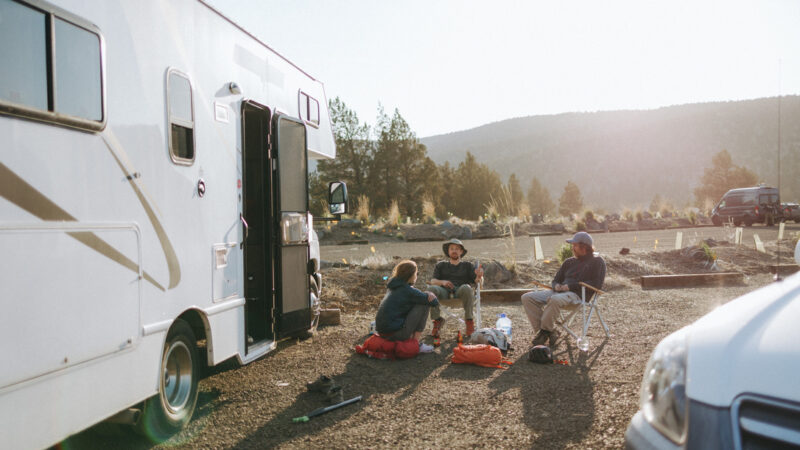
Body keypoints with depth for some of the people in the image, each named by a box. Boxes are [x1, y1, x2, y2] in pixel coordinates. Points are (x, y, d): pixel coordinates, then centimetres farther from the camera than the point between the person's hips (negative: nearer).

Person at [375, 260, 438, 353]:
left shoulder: (392, 287, 12)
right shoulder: (408, 291, -13)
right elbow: (435, 302, -6)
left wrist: (427, 296, -1)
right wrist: (432, 296, 15)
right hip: (395, 333, -9)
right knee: (424, 305, -2)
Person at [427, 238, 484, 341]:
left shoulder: (468, 266, 25)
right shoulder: (440, 265, 28)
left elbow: (477, 281, 9)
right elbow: (433, 281, 14)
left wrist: (479, 276, -17)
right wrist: (442, 282, -10)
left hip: (460, 292, -1)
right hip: (444, 292, 1)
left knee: (466, 288, -37)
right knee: (431, 288, -32)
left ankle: (469, 320, -24)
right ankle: (437, 320, -23)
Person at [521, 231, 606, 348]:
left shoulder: (597, 262, 7)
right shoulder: (569, 262, 25)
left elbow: (597, 284, -8)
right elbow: (555, 280, 28)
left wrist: (571, 286, -12)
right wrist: (556, 286, 1)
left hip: (578, 295, -7)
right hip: (559, 292, 7)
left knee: (555, 300, -41)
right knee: (527, 297, -12)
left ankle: (545, 331, -20)